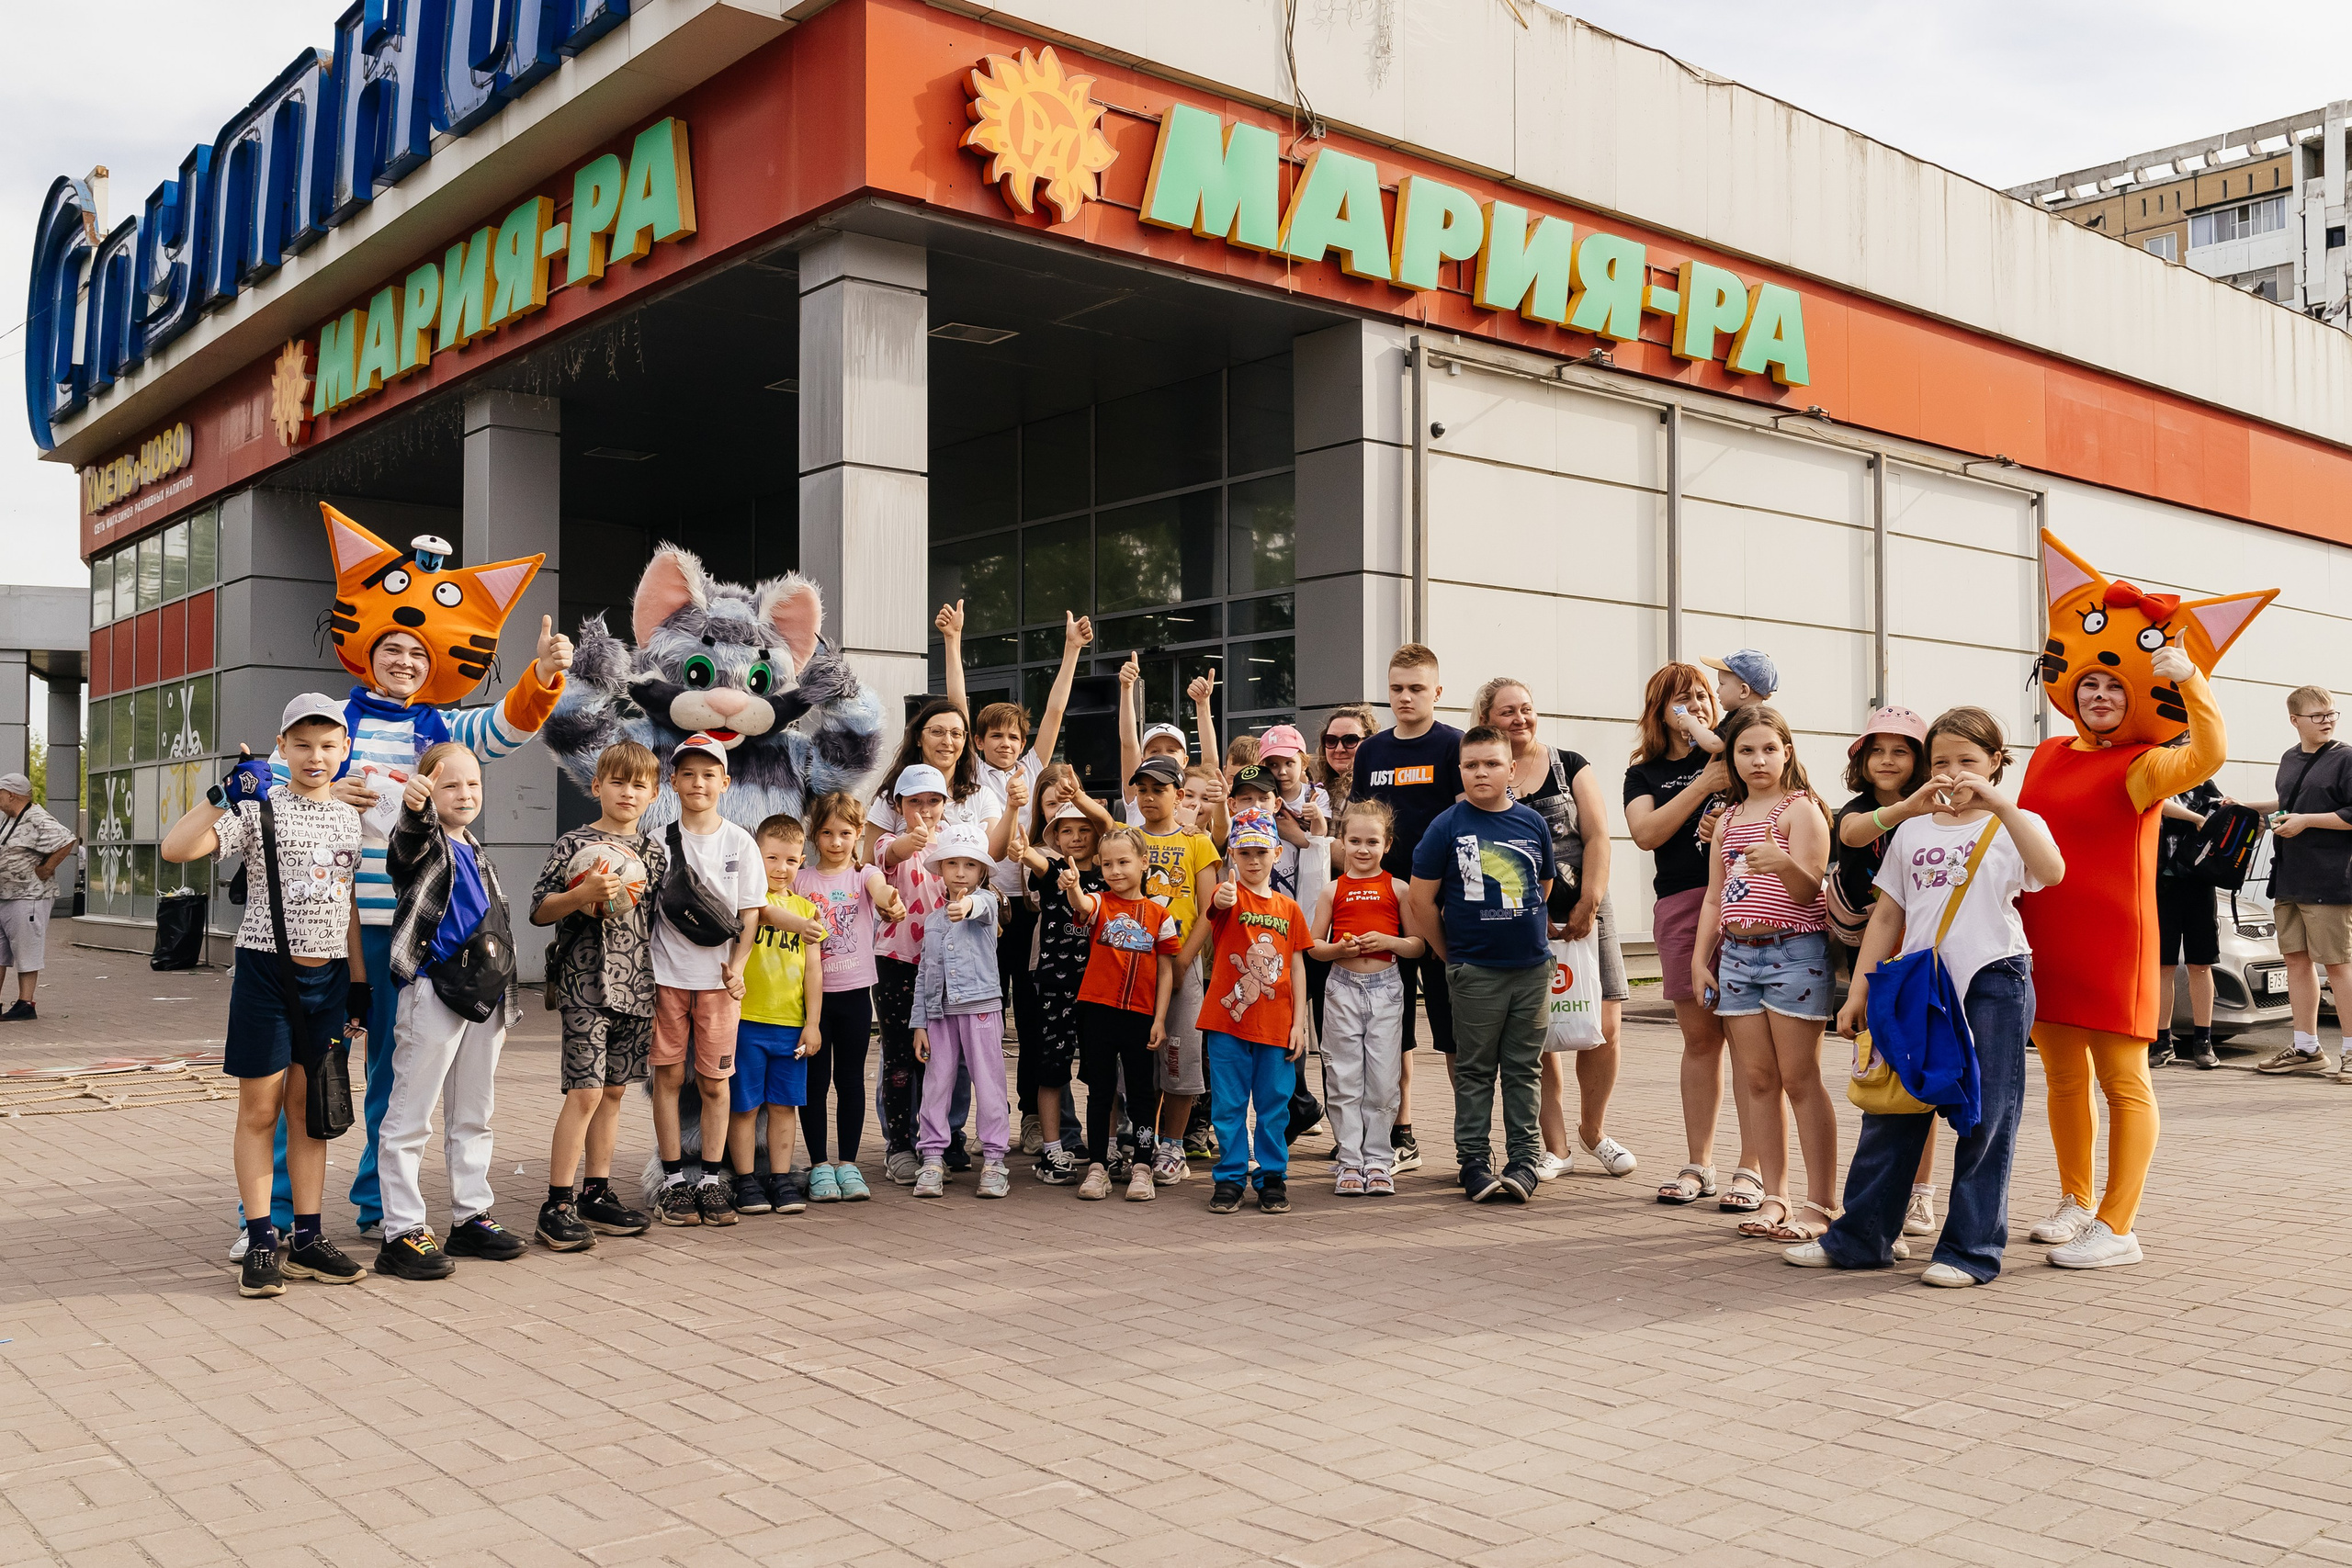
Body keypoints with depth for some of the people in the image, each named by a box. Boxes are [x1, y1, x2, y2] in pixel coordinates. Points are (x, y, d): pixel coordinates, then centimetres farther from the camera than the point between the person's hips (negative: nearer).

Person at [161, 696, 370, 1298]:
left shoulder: (349, 818, 10)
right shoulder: (258, 807, -5)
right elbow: (176, 848, -18)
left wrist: (359, 979, 13)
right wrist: (225, 792, -29)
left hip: (328, 974, 4)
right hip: (266, 969, -4)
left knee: (308, 1107, 9)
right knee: (260, 1107, 1)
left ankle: (308, 1238, 14)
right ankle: (261, 1242, 8)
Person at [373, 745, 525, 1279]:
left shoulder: (478, 855, 18)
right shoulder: (424, 841, -4)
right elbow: (409, 841, -31)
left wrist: (504, 1000, 24)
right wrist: (416, 808, -55)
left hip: (482, 991, 8)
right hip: (432, 990, -8)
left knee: (473, 1115, 15)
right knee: (411, 1115, -3)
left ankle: (471, 1216, 25)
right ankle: (402, 1231, 0)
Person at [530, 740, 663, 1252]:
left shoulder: (656, 851, 11)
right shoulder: (574, 844, -3)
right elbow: (539, 911, -6)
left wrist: (661, 981, 16)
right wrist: (583, 894, -22)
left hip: (637, 987, 5)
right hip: (585, 984, -5)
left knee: (614, 1090, 11)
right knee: (585, 1091, -10)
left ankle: (596, 1194, 22)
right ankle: (557, 1206, -4)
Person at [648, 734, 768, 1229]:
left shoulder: (740, 843, 4)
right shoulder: (659, 841, 3)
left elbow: (751, 912, 4)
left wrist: (736, 966, -7)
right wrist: (645, 976, -4)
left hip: (719, 978, 0)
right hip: (667, 974, 0)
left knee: (715, 1080, 3)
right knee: (669, 1075, 3)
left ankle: (711, 1180, 10)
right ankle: (674, 1181, 10)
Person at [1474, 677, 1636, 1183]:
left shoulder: (1571, 767, 8)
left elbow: (1597, 837, 3)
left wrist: (1588, 905, -7)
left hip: (1583, 916, 1)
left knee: (1604, 1028, -5)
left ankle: (1592, 1130, 18)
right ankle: (1555, 1147, 10)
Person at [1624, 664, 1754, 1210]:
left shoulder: (1725, 753, 12)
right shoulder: (1644, 774, 17)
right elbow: (1646, 832, -2)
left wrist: (1704, 735, -5)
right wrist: (1703, 784, -9)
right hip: (1680, 904, 2)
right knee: (1700, 1037, 8)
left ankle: (1751, 1169, 1)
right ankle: (1699, 1166, 17)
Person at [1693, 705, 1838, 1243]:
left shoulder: (1801, 808, -3)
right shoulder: (1728, 818, 16)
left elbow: (1808, 890, -13)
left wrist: (1783, 864, -34)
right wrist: (1700, 957, 12)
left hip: (1794, 952, -6)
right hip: (1736, 954, 6)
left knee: (1800, 1079, -5)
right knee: (1756, 1079, 6)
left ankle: (1821, 1203, 2)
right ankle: (1775, 1198, 12)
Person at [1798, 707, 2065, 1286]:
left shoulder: (2014, 825, 3)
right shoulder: (1912, 831, 15)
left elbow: (2052, 871, -20)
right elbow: (1886, 916, 16)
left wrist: (1998, 803, -26)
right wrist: (1859, 991, 10)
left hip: (1993, 982, -4)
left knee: (1985, 1118, -1)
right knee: (1890, 1108, 6)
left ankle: (1971, 1249, 8)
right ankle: (1858, 1237, 15)